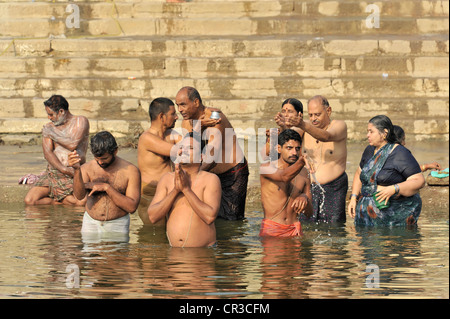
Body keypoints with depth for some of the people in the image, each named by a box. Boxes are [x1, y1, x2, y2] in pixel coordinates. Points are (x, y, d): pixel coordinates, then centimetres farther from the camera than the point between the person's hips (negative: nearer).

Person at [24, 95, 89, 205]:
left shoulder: (81, 121, 3)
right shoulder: (48, 127, 12)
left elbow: (73, 145, -13)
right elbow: (47, 153, -3)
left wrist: (53, 134, -2)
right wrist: (64, 169, -18)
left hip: (75, 172, -2)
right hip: (53, 172, 3)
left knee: (82, 202, -33)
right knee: (29, 200, -21)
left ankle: (53, 198, -4)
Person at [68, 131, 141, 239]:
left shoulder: (131, 171, -5)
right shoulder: (87, 168, -1)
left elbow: (132, 207, -11)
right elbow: (79, 195, -17)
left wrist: (107, 187, -16)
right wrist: (77, 169, -31)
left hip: (117, 227, -1)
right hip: (90, 225, 1)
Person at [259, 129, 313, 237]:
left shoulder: (303, 173, 11)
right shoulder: (266, 168, -2)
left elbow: (309, 213, 12)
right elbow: (285, 177, -25)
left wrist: (305, 199, -11)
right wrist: (301, 161, -43)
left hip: (294, 229, 4)